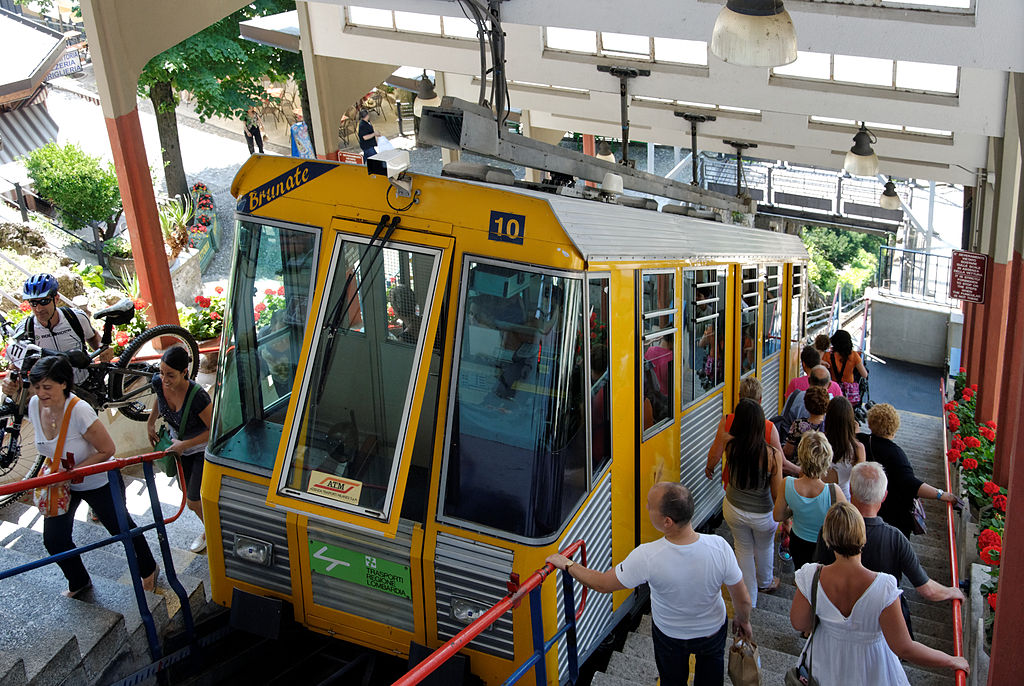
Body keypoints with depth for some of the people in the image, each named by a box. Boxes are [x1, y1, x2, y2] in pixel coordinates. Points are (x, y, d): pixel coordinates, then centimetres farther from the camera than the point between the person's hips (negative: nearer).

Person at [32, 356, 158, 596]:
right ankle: (78, 582, 33)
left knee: (122, 529, 13)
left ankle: (148, 569, 42)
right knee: (53, 539, 5)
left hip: (99, 483, -6)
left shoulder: (80, 411, -35)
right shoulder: (35, 405, -14)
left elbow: (107, 450, -26)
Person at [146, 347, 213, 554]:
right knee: (188, 497, 19)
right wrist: (150, 423, 9)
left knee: (193, 501, -1)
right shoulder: (158, 382, -21)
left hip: (202, 449, -6)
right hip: (179, 445, 6)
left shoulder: (197, 396, -39)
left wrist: (184, 445, -26)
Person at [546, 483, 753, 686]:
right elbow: (743, 601, -18)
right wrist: (743, 621, 5)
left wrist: (567, 565, -5)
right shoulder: (719, 547, -34)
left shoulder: (647, 557, -38)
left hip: (670, 636, -1)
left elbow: (602, 584, -21)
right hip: (713, 630, 1)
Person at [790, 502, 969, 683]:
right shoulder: (882, 587, -36)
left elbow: (798, 623, -13)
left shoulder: (811, 577, -29)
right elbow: (903, 648, -29)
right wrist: (951, 661, -15)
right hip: (870, 668, -1)